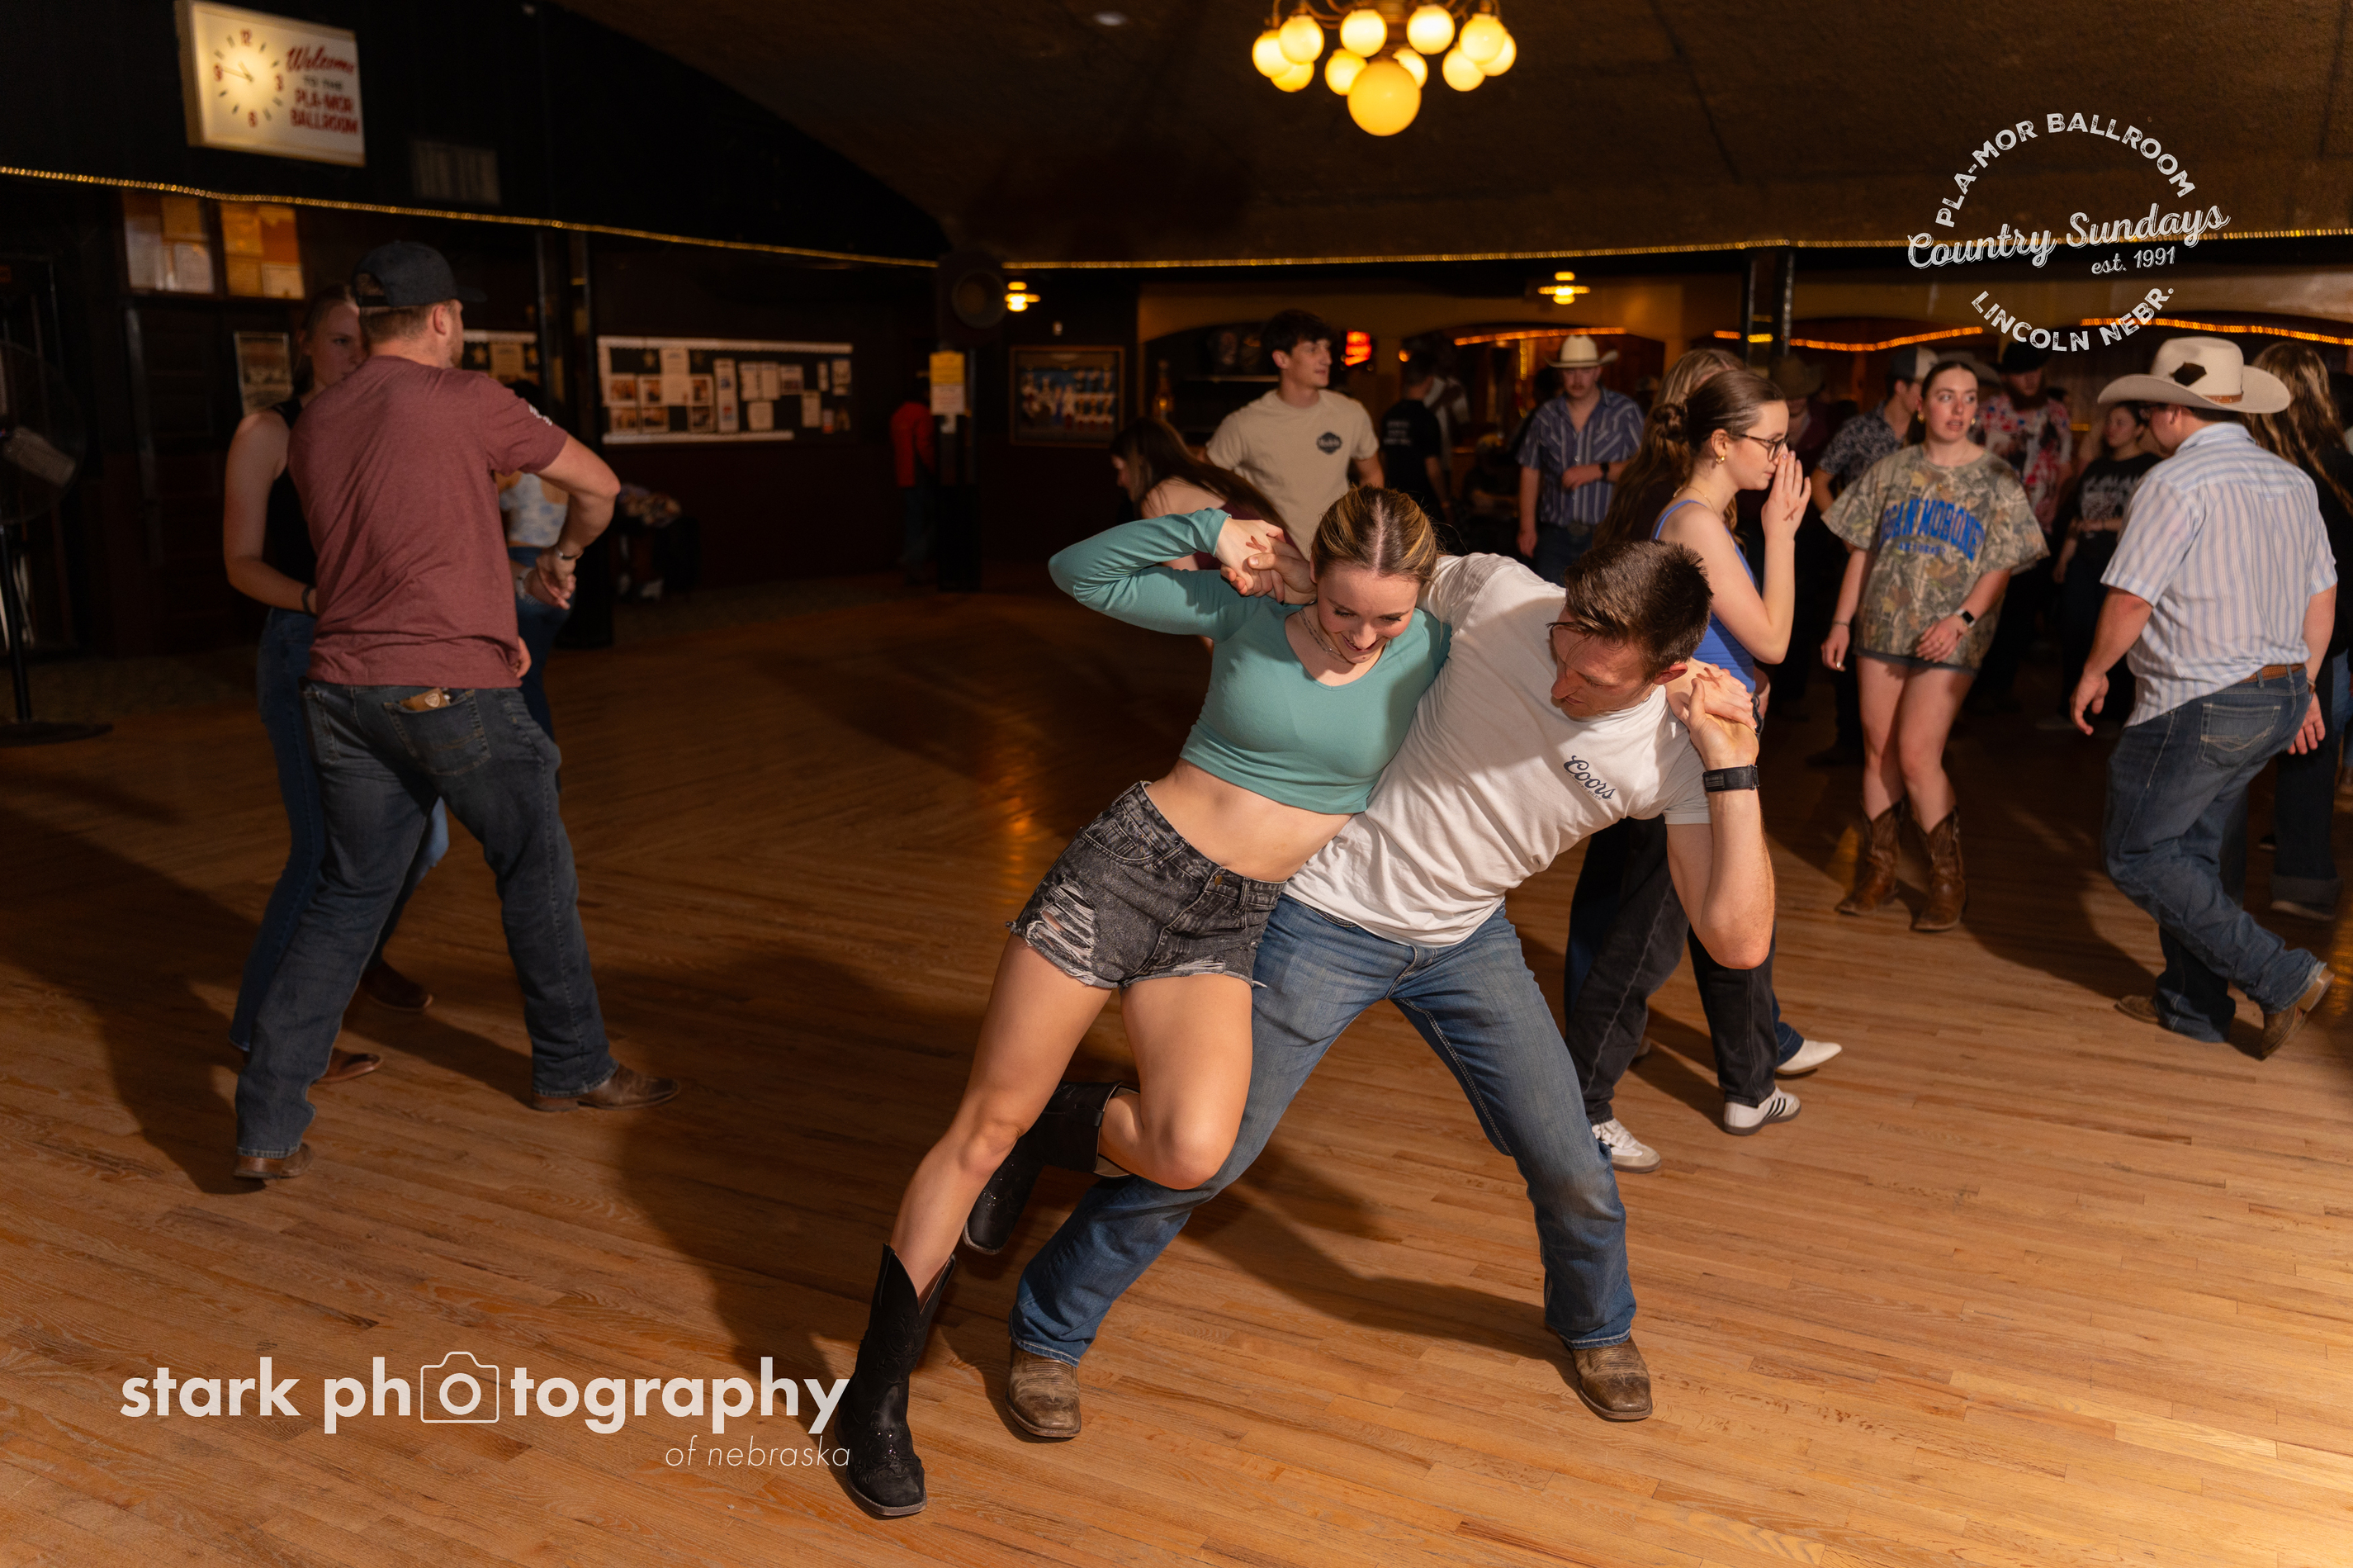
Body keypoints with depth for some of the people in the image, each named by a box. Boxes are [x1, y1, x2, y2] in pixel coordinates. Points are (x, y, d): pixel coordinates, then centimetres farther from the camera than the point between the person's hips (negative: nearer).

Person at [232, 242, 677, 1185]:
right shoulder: (466, 402, -5)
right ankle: (571, 1069, 26)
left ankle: (267, 1129, 8)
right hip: (453, 685, -6)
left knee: (346, 900, 11)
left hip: (345, 687, 6)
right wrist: (561, 556, 27)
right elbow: (598, 485, 6)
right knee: (536, 875, 12)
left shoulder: (313, 426, 13)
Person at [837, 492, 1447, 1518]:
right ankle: (874, 1397, 16)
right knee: (984, 1126, -1)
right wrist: (1206, 529, -9)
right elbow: (1080, 571, 1)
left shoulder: (1429, 655, 0)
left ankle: (1043, 1133, 9)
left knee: (1192, 1151, -26)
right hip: (1128, 862, -1)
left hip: (1228, 929, 2)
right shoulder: (1243, 617, -2)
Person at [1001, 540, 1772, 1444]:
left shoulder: (1677, 750, -17)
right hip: (1328, 917, -2)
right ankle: (1046, 1333, 24)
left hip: (1467, 940, 3)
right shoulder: (1496, 594, -21)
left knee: (1570, 1171, 3)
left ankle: (1596, 1327, 40)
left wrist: (1732, 765, -29)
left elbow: (1738, 942, -23)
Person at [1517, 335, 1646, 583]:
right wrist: (1527, 528, 9)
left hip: (1608, 535, -2)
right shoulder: (1545, 417, 11)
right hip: (1556, 535, 2)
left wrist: (1598, 470, -14)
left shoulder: (1625, 412, 3)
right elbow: (1530, 472, 14)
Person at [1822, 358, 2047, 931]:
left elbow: (2001, 568, -1)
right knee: (1877, 751, 5)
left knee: (1916, 755, -10)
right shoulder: (1890, 471, 9)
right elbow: (1862, 552, 11)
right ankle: (1877, 872, 18)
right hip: (1882, 627, 3)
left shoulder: (1997, 479, 2)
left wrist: (1962, 619, -15)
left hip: (1948, 639, -3)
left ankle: (1949, 881, 6)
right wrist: (1841, 621, 6)